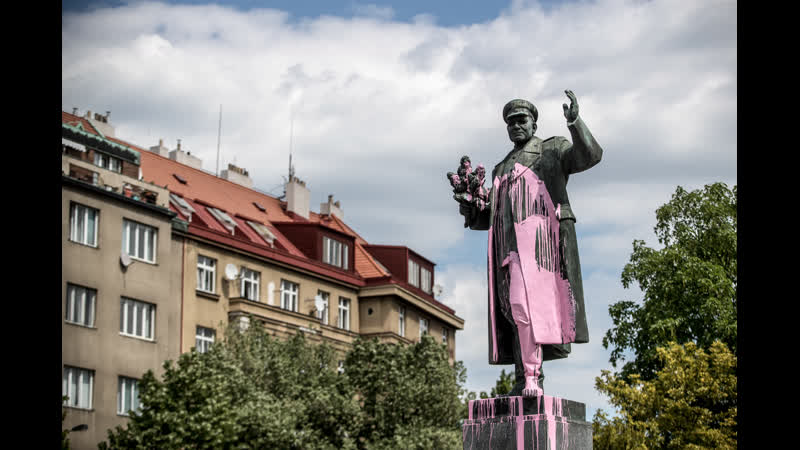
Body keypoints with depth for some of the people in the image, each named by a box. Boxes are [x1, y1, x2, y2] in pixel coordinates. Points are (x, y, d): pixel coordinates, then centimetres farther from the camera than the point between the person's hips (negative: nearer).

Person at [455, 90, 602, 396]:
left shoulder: (553, 150, 13)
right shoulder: (502, 169, 31)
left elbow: (590, 155, -6)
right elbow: (493, 216, 29)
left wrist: (575, 122, -21)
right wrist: (471, 213, 8)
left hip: (538, 236, -7)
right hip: (508, 243, 7)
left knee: (524, 302, -22)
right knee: (515, 309, -1)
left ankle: (531, 379, -25)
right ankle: (526, 382, -2)